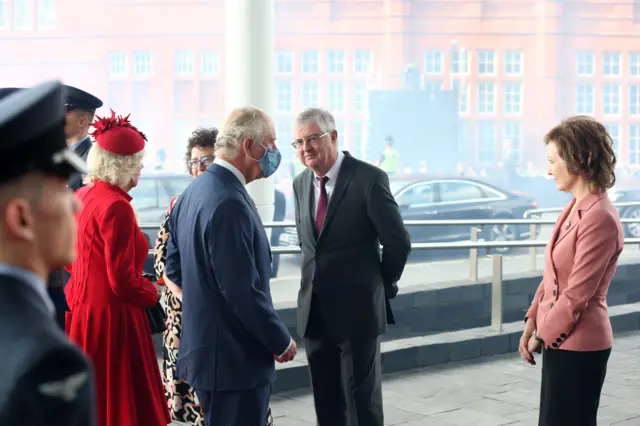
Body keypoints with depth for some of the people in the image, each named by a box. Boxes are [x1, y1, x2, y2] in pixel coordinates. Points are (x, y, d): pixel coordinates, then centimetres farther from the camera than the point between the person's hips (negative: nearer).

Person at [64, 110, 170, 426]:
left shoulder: (83, 196, 6)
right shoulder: (116, 206, -20)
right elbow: (123, 282, -20)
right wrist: (153, 293, -3)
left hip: (82, 307, 9)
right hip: (111, 318, -9)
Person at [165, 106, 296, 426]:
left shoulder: (193, 192, 9)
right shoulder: (230, 204, -23)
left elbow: (174, 268, 16)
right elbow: (245, 292, -24)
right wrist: (282, 342, -12)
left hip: (203, 349, 10)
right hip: (236, 358, -10)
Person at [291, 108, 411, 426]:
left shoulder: (369, 178, -13)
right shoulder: (301, 183, 7)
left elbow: (398, 242, -8)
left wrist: (382, 286, 2)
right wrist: (318, 279, 13)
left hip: (357, 309, -6)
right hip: (315, 312, 6)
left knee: (362, 400, 3)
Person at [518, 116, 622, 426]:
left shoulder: (600, 219, -21)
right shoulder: (575, 208, 8)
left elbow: (577, 294, -20)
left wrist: (543, 336, -11)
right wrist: (533, 320, 6)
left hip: (578, 346, -9)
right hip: (561, 340, 9)